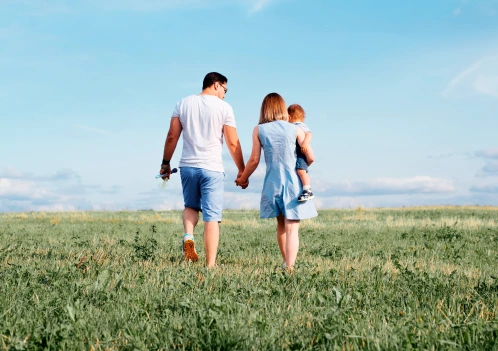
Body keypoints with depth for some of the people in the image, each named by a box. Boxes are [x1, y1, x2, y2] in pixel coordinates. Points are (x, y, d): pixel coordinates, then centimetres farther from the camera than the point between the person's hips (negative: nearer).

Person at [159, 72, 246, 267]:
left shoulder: (183, 104, 8)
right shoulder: (224, 107, -1)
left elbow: (172, 137, 5)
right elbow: (233, 143, -2)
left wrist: (165, 163, 14)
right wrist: (242, 171, 6)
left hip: (187, 166, 3)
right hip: (212, 168, -3)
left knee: (191, 206, 24)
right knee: (212, 217, -1)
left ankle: (188, 237, -4)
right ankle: (210, 265, -4)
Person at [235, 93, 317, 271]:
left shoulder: (259, 130, 0)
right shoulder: (295, 129, -1)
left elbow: (254, 160, 0)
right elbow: (310, 157, 0)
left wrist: (243, 178, 16)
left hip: (272, 183, 2)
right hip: (293, 183, -2)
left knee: (281, 224, 20)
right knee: (292, 228, -5)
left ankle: (287, 263, 28)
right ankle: (289, 266, -16)